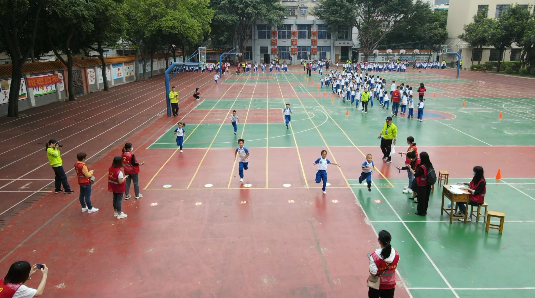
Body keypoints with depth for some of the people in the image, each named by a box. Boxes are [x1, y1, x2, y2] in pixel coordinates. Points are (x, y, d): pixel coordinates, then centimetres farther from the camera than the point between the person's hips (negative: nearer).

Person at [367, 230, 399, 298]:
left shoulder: (375, 256, -26)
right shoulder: (396, 254, -12)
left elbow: (373, 272, -21)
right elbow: (394, 266, 1)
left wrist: (370, 259, -10)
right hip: (390, 284, 3)